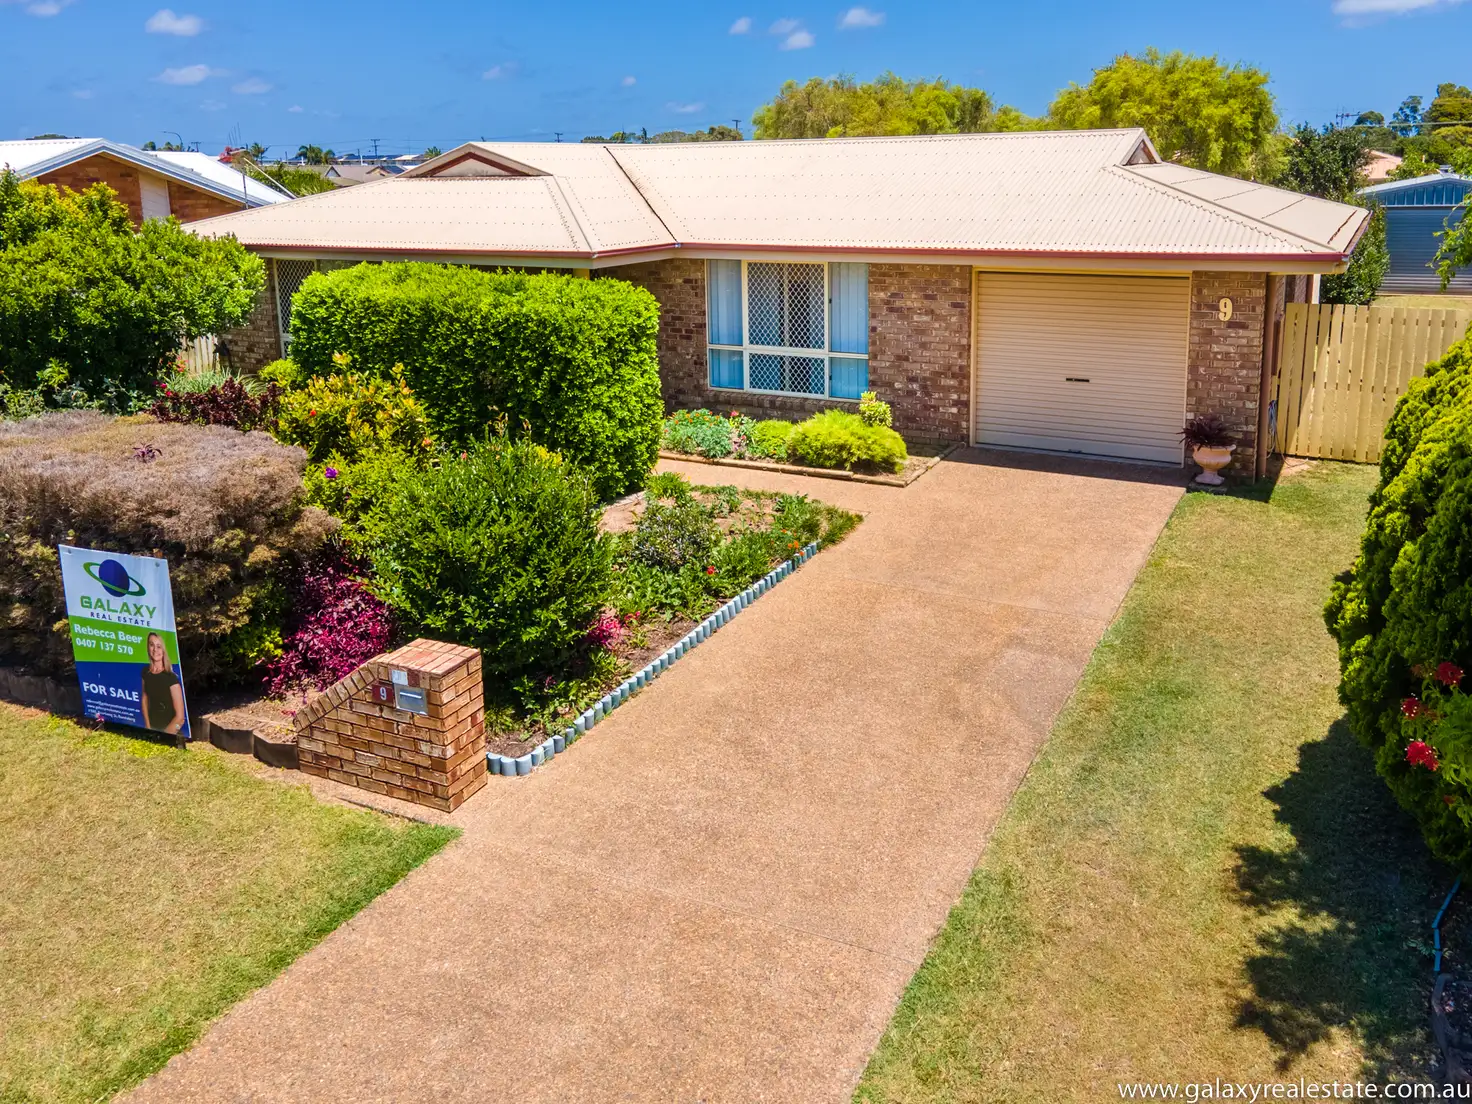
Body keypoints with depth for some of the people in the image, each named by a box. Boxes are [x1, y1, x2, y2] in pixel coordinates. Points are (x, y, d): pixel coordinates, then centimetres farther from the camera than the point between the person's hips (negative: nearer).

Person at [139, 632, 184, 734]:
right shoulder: (145, 672, -2)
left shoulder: (171, 678, -18)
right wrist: (148, 728, 1)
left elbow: (180, 717, -19)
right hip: (152, 729, 5)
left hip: (169, 732, -5)